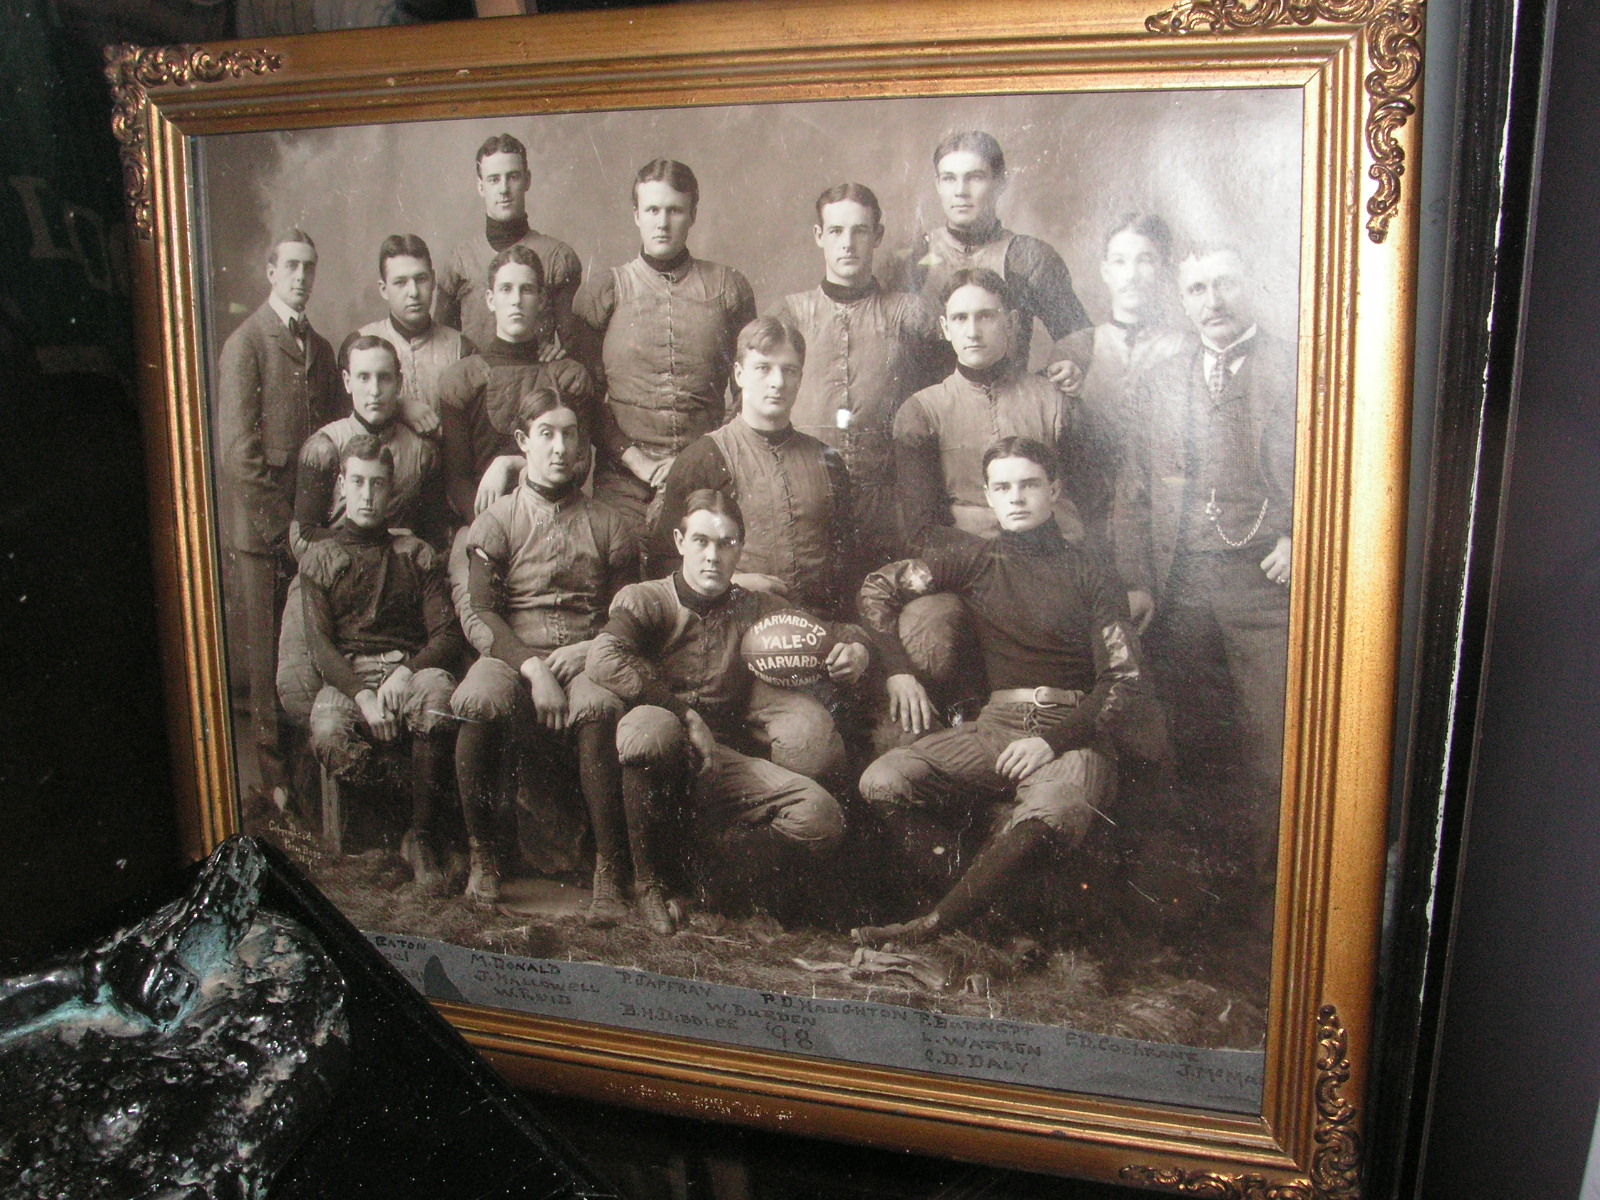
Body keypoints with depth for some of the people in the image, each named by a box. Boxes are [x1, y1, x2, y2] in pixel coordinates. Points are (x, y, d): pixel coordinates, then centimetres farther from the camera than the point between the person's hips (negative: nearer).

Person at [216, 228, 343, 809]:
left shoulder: (319, 347, 17)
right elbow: (238, 450, -10)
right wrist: (283, 524, -11)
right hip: (258, 522, -5)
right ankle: (271, 770, 9)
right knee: (266, 656, -1)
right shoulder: (244, 344, -4)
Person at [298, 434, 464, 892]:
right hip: (346, 677, 0)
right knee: (329, 736, -36)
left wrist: (407, 671, -15)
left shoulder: (415, 553, 16)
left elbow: (447, 635, 7)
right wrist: (363, 695, -18)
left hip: (408, 669, 1)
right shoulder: (320, 557, 13)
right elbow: (321, 645, 1)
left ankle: (421, 837, -24)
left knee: (438, 691, -37)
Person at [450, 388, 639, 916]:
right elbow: (481, 611, 0)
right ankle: (482, 857, -16)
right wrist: (533, 668, -15)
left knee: (598, 709, -36)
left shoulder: (608, 525, 15)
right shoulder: (496, 521, 11)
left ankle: (608, 873, -29)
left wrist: (589, 650, -10)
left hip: (584, 658, 0)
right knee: (479, 703, -35)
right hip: (511, 654, 0)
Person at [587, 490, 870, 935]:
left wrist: (854, 649, -4)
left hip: (720, 764, 3)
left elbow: (837, 632, 21)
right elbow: (605, 659, -19)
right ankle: (651, 880, -15)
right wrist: (685, 714, -21)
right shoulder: (645, 599, 2)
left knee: (821, 816, -22)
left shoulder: (754, 609, 15)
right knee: (654, 728, -39)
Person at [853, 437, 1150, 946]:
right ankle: (978, 917, -18)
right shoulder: (977, 559, 16)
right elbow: (877, 588, 20)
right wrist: (897, 670, 6)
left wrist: (1053, 740, -14)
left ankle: (932, 925, -19)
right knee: (883, 781, -24)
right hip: (995, 724, 3)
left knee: (1047, 813, -38)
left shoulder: (1087, 574, 8)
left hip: (1075, 732, -3)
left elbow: (1124, 681, 1)